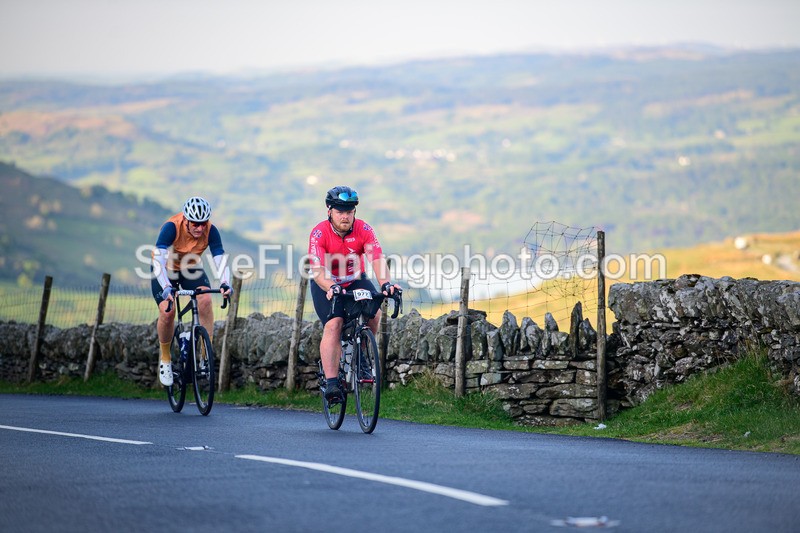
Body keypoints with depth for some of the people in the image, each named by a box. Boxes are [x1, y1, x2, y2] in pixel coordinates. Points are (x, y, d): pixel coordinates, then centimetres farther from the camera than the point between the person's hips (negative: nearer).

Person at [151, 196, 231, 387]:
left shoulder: (211, 231, -25)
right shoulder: (172, 227, -34)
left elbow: (220, 259, -30)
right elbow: (159, 259, -42)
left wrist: (224, 283, -50)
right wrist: (166, 288, -56)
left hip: (191, 268, 2)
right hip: (165, 269, -2)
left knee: (205, 301, -25)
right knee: (167, 311, -22)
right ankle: (165, 360, 0)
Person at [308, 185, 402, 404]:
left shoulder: (364, 230, -18)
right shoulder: (319, 233, -23)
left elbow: (377, 259, -30)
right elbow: (317, 271, -33)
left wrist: (385, 283, -49)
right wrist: (332, 287, -53)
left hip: (355, 281, 2)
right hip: (327, 285, -2)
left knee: (373, 313, -24)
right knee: (333, 324, -24)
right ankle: (331, 383, -26)